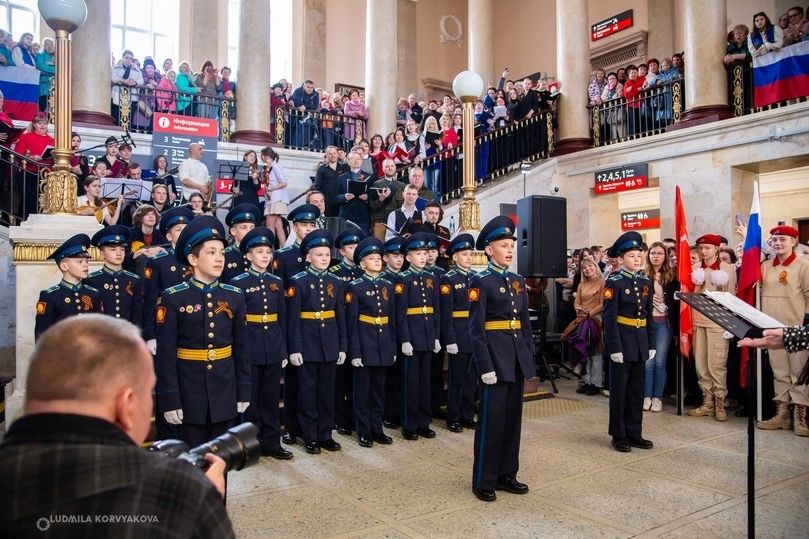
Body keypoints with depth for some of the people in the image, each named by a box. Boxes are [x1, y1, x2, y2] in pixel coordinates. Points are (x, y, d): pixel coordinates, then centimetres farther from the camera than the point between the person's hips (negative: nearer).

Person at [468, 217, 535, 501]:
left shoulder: (518, 281, 12)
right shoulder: (480, 282, -8)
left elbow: (525, 323, 15)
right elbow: (476, 329, -13)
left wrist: (529, 357, 9)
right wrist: (485, 367, -17)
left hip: (517, 357, 7)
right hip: (495, 356, -7)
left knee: (513, 417, 13)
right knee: (492, 419, 0)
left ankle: (506, 474, 26)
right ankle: (483, 481, 13)